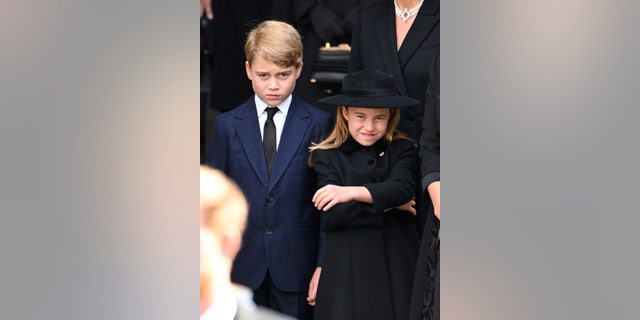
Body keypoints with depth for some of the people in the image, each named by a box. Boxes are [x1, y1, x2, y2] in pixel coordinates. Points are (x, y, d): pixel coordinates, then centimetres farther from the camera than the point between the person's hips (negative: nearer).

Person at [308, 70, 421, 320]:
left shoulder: (401, 150, 8)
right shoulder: (327, 157, 6)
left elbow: (402, 188, -12)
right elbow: (335, 213, -7)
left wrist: (352, 192, -21)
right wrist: (388, 205, -5)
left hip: (396, 266, 1)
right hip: (346, 269, -1)